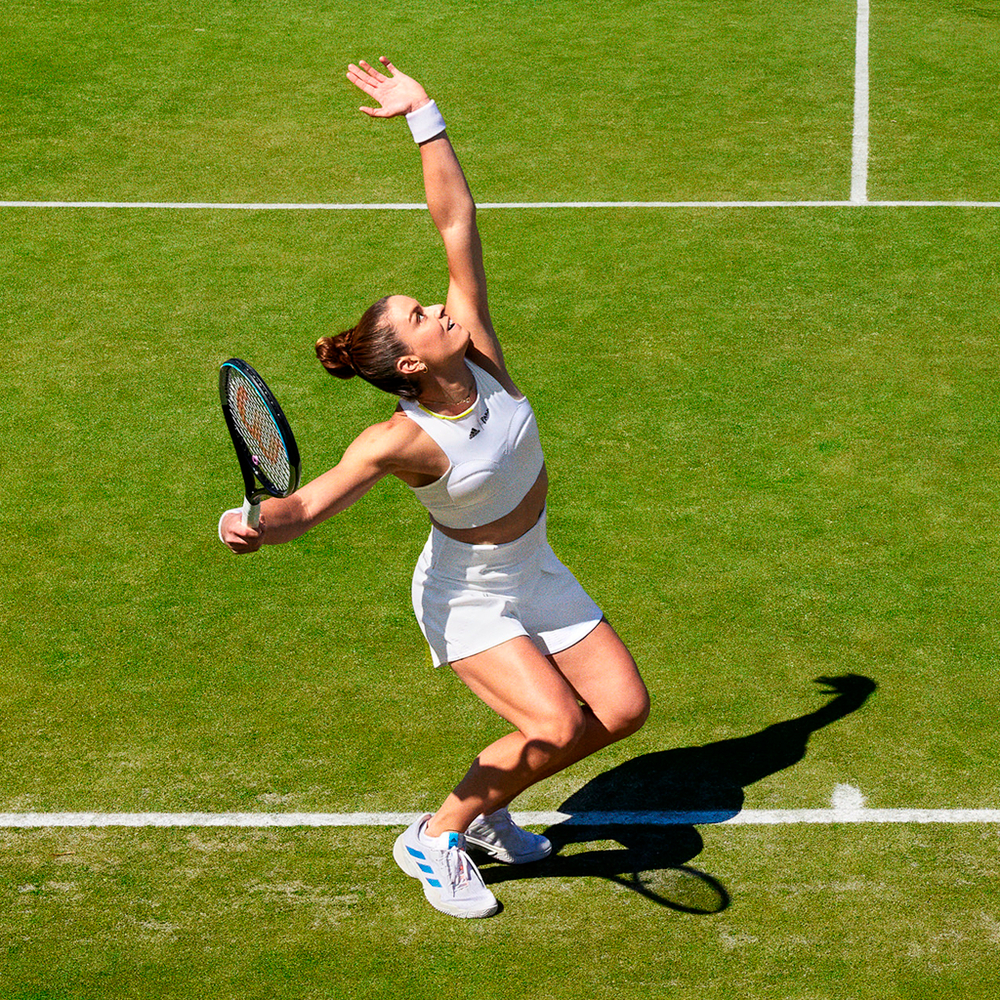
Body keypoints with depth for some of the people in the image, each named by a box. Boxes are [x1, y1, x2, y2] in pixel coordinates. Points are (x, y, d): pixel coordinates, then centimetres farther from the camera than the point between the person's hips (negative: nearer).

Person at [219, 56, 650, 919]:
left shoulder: (475, 346, -16)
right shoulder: (402, 441, -29)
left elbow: (457, 220, -14)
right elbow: (310, 502, -38)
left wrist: (424, 115, -16)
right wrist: (253, 525, -59)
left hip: (534, 575, 7)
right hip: (469, 598, -7)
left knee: (622, 708, 2)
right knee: (557, 725, -21)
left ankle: (485, 808, 22)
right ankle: (437, 837, 2)